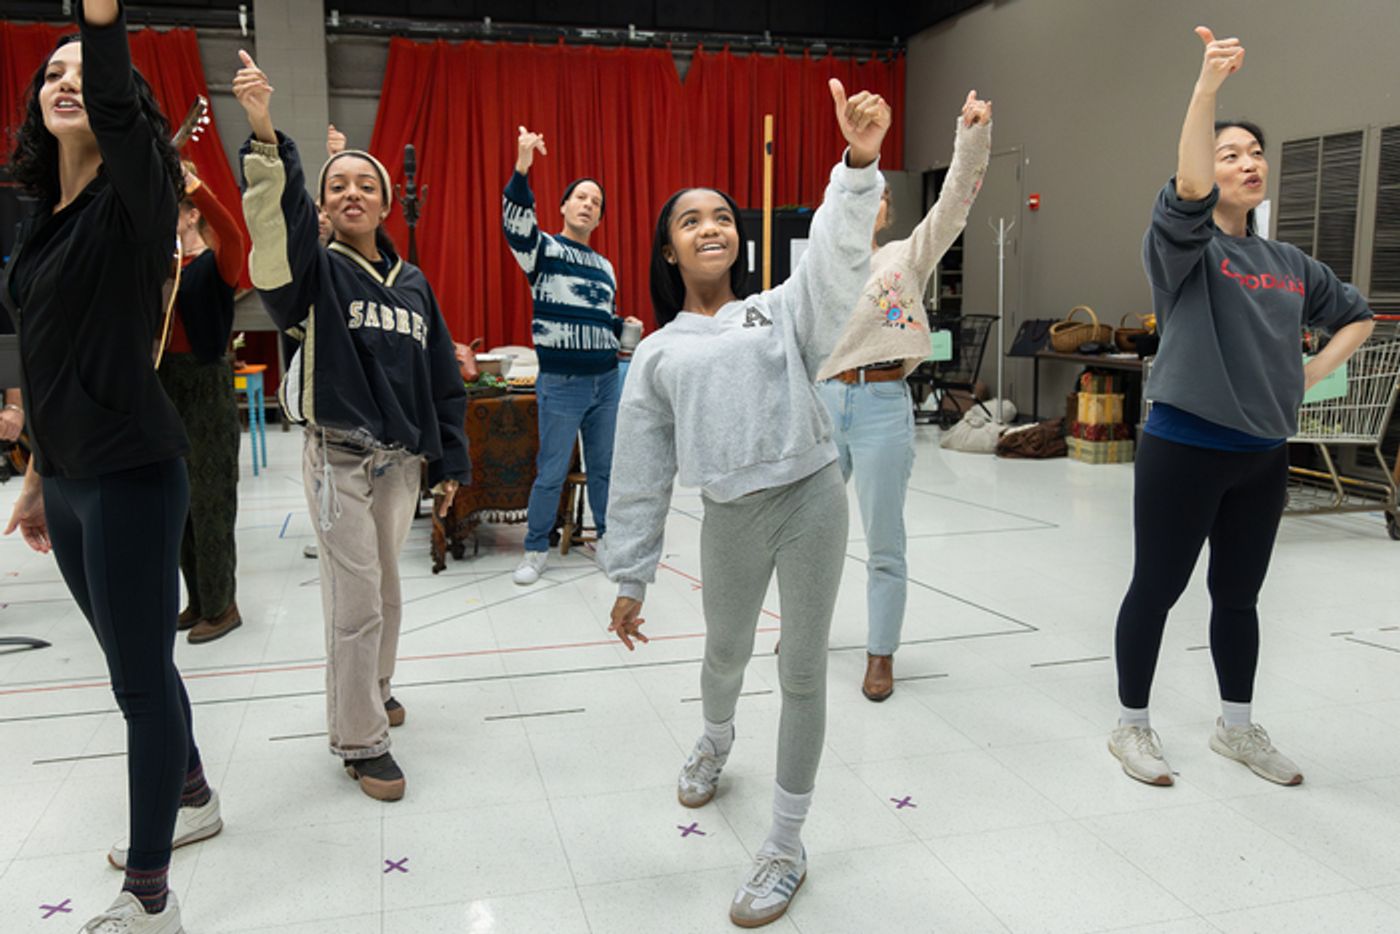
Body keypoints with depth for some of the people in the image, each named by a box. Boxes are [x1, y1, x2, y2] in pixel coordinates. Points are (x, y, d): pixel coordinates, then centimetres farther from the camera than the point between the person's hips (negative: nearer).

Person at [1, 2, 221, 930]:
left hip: (132, 474, -8)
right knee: (134, 665, 20)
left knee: (141, 676, 0)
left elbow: (116, 110, -31)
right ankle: (194, 798, 41)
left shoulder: (135, 199, -8)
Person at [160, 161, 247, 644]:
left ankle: (222, 606, 8)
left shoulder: (215, 265, -8)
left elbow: (233, 236, -28)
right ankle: (198, 599, 24)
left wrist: (193, 185, -32)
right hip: (166, 384, 7)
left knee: (211, 498, -2)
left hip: (207, 385, -7)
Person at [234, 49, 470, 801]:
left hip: (401, 459, 4)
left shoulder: (413, 284, 9)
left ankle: (374, 688, 38)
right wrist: (264, 135, -40)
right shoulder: (315, 270, -2)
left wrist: (450, 464, 10)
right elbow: (277, 217, -25)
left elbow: (442, 378, 11)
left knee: (385, 588, 16)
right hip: (338, 458, -4)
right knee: (355, 600, -4)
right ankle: (359, 739, 8)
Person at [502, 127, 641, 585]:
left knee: (605, 468, 13)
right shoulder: (544, 248, -2)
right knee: (552, 472, -1)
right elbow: (516, 220, -23)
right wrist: (522, 169, -37)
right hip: (561, 383, -5)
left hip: (606, 381, 6)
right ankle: (535, 552, 13)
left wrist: (623, 325, 5)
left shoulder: (604, 266, 17)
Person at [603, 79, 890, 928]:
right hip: (730, 516, 2)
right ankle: (717, 741, 59)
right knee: (725, 653, 22)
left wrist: (860, 161, -31)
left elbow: (839, 257, -14)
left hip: (812, 499, -1)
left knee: (804, 671, 3)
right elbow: (640, 473, 7)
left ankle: (787, 847, 19)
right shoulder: (657, 353, 7)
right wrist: (631, 578, 5)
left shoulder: (782, 311, 6)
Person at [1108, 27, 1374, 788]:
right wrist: (1209, 84, -41)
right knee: (1156, 589, 4)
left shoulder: (1288, 264, 10)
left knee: (1239, 595, 16)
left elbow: (1357, 314, 24)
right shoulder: (1183, 247, -7)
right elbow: (1188, 190, -29)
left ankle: (1237, 727, 32)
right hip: (1183, 449, -6)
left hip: (1263, 455, 6)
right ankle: (1132, 726, 20)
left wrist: (1314, 370, 7)